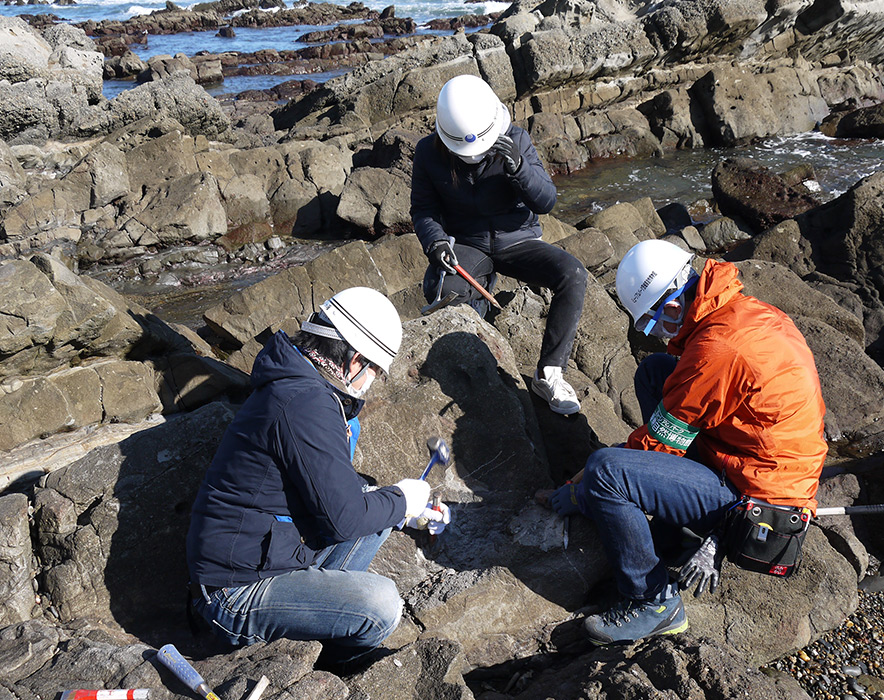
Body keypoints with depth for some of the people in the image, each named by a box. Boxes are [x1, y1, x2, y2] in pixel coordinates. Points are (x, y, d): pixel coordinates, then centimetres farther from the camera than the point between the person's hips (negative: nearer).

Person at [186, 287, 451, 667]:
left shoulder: (292, 384, 9)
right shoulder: (305, 403, -25)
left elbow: (335, 486, 21)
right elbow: (345, 518, -24)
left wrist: (408, 511, 18)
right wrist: (401, 499, -5)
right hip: (238, 590, -10)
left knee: (379, 514, 12)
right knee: (381, 603, -22)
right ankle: (332, 668, 9)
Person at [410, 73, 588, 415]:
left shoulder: (516, 140, -9)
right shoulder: (429, 152, -7)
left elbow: (546, 201, -11)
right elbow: (423, 209, 1)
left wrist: (517, 166, -29)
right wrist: (435, 241, -20)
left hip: (516, 240, 1)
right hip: (467, 245, -1)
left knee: (573, 274, -27)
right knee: (436, 288, -36)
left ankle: (549, 374, -17)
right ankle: (479, 292, 0)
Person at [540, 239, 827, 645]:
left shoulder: (716, 349, -25)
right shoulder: (750, 311, 4)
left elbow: (659, 442, -16)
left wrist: (578, 494, -3)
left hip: (758, 501, -10)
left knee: (604, 471, -24)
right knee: (653, 369, 14)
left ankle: (655, 604, -3)